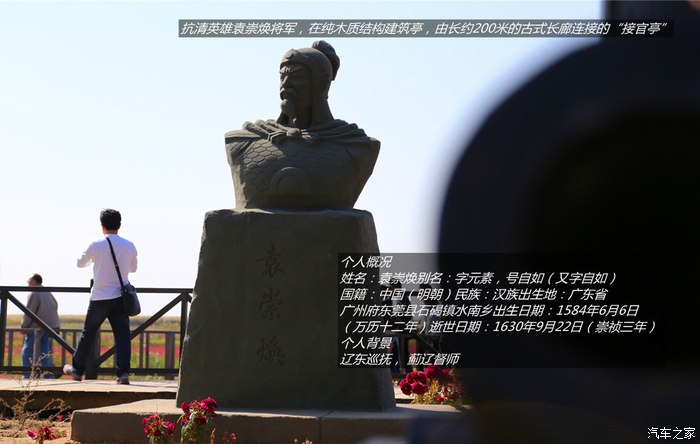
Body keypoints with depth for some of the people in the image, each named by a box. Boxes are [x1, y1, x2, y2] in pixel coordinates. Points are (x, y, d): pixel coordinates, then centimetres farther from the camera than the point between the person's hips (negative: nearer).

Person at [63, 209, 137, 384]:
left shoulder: (96, 246, -7)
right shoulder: (129, 246, 1)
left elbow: (80, 263, 9)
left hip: (99, 298, -1)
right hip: (120, 297, 2)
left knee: (88, 334, 12)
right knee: (122, 335, 0)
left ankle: (77, 369, 23)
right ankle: (123, 373, -10)